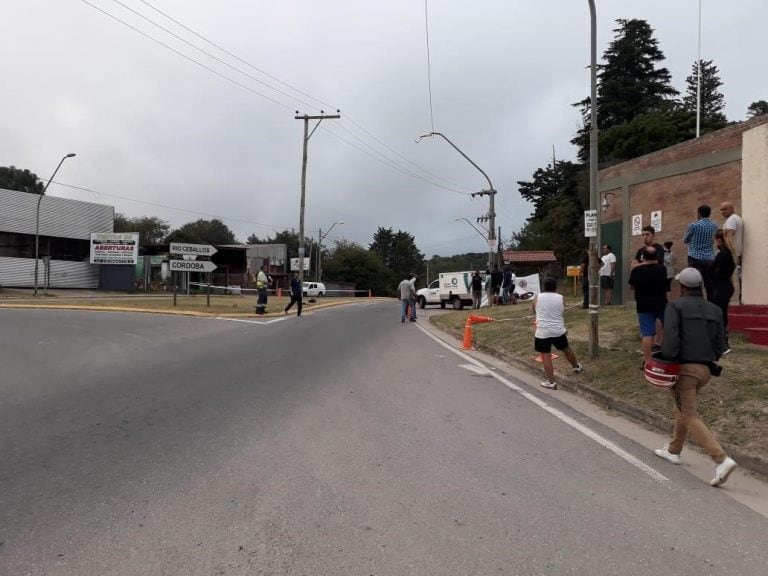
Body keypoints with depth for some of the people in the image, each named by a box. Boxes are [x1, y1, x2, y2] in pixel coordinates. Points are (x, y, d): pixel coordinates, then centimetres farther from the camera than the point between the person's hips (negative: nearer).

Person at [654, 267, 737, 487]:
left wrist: (666, 362, -12)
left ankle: (722, 459, -13)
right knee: (683, 408, 23)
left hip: (684, 367, -7)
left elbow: (670, 337, -19)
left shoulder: (676, 306, -7)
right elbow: (720, 345, 8)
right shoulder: (714, 310, 10)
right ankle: (674, 451, 34)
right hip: (705, 369, 7)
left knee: (689, 415, -2)